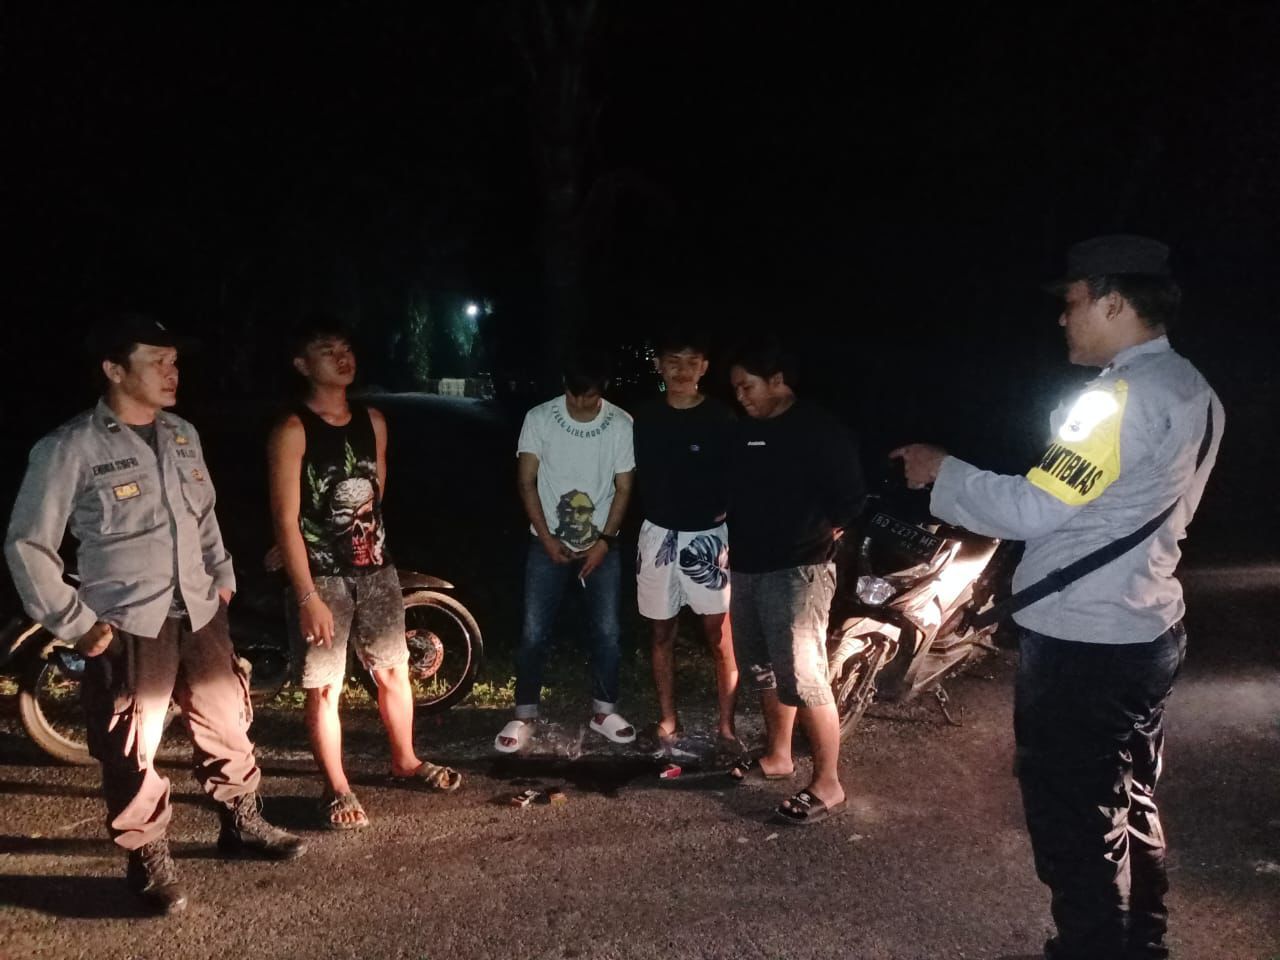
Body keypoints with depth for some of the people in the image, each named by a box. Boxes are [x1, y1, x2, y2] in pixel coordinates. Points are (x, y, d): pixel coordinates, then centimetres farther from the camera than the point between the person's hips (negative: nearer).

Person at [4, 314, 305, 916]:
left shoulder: (183, 435, 6)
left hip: (199, 617, 6)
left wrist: (222, 578, 13)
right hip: (128, 628, -6)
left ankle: (241, 825, 36)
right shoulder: (70, 449, -12)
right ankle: (149, 862, 23)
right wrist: (75, 624, -10)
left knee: (228, 726, 16)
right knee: (132, 754, 4)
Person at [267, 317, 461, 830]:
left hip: (376, 569, 6)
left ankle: (405, 760, 36)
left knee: (393, 670, 16)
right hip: (321, 575, -5)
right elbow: (286, 520, -16)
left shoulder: (373, 421, 5)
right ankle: (337, 789, 20)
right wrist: (308, 597, -19)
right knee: (324, 687, 4)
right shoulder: (292, 431, -12)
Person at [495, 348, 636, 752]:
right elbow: (526, 482, -5)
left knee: (607, 632, 3)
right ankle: (524, 715, 14)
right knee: (533, 632, 0)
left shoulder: (622, 425, -8)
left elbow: (623, 489, -2)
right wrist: (547, 538, -10)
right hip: (547, 543, -1)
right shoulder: (539, 418, -10)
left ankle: (603, 710, 21)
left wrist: (604, 541, -9)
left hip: (601, 544, 1)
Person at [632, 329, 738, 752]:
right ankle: (667, 719, 23)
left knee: (719, 635, -1)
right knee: (662, 632, 11)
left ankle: (725, 725, 9)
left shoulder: (722, 418, -7)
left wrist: (726, 511, -12)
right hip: (659, 535, 3)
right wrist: (655, 511, 8)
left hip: (708, 537, -3)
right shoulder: (646, 418, 2)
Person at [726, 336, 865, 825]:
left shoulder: (820, 430, -9)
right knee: (766, 670, 17)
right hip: (748, 568, 8)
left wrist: (821, 533, -8)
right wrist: (735, 537, 8)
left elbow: (850, 496, -10)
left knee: (803, 678, -9)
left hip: (797, 571, -8)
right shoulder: (746, 432, 12)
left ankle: (827, 784, 0)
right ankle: (778, 756, 33)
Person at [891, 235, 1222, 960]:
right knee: (1129, 810, 22)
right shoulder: (1192, 392, 8)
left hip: (1080, 646, -10)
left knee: (1075, 824, 5)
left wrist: (943, 471, -11)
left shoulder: (1123, 396, -22)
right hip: (1145, 635, 10)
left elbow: (1031, 511, -24)